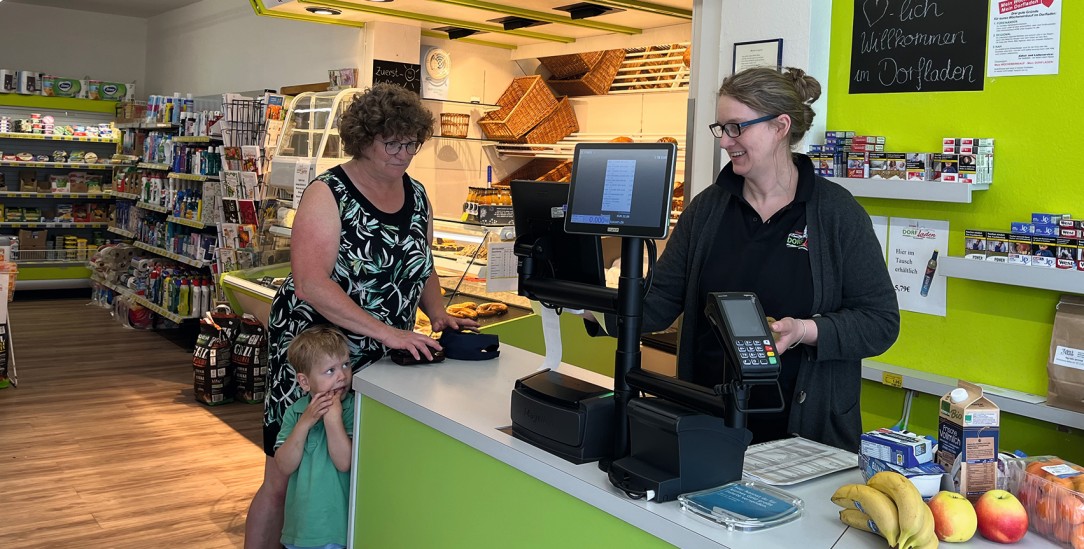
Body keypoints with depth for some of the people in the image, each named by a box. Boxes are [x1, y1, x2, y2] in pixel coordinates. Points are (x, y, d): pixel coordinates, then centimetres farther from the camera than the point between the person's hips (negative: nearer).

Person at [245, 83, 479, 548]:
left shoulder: (416, 195, 7)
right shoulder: (328, 194, -13)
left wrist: (436, 312, -1)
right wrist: (385, 331, -31)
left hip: (383, 357, 6)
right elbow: (311, 285, -25)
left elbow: (422, 266, 19)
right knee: (285, 480, 3)